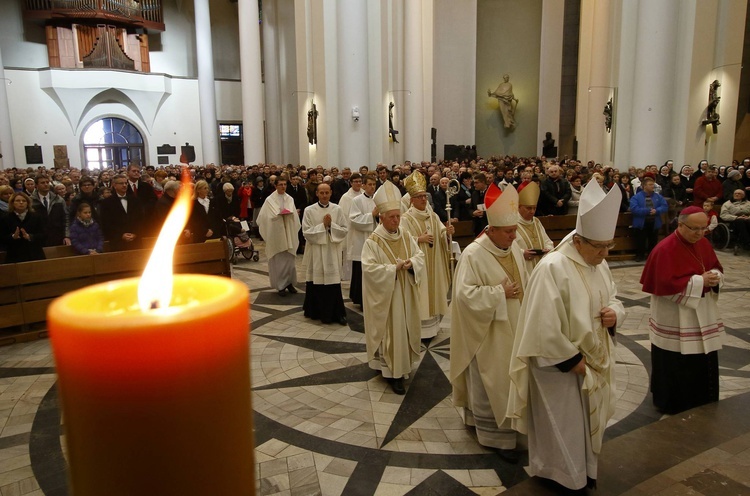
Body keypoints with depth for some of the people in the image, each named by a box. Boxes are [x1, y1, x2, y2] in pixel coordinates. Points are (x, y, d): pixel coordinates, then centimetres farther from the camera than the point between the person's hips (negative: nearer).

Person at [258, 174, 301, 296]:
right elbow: (266, 216, -7)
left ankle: (289, 283, 18)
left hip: (288, 233, 4)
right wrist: (280, 214, -15)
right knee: (278, 260, -1)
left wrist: (289, 212, -14)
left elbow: (294, 216, 6)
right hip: (276, 234, -4)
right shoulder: (270, 199, -3)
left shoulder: (290, 199, 8)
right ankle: (281, 285, 7)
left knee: (289, 258, 7)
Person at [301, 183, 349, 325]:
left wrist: (331, 225, -13)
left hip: (332, 252, 1)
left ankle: (336, 313, 12)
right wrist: (323, 225, -13)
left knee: (333, 283, 2)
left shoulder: (337, 209, 2)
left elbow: (344, 230, 0)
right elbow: (306, 232, -7)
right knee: (316, 283, 6)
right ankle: (316, 311, 22)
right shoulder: (309, 210, -2)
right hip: (315, 252, -1)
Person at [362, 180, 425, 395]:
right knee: (391, 331, -1)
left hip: (405, 295, 6)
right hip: (385, 296, -6)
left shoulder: (406, 236, 4)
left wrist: (411, 263, -17)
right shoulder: (372, 242, -13)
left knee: (405, 328, 14)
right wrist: (394, 268, -23)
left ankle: (401, 364, 32)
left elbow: (420, 256, 5)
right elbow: (369, 269, -19)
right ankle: (393, 371, 9)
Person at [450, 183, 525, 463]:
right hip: (488, 333, -7)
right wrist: (499, 293, -22)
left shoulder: (514, 249, 3)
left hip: (512, 329, 7)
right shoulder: (473, 255, -20)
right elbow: (464, 293, -24)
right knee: (492, 384, 4)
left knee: (509, 379, 17)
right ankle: (497, 435, 19)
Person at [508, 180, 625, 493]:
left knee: (587, 420, 24)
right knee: (562, 426, 12)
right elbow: (545, 326, -27)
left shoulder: (599, 264, -2)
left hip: (594, 360, 8)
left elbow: (612, 298, 12)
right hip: (559, 365, -8)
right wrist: (572, 360, -19)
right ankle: (563, 477, 36)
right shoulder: (553, 268, -27)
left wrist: (615, 312, -11)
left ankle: (583, 468, 47)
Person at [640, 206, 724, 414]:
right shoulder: (665, 249, -20)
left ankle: (700, 402, 35)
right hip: (675, 321, -7)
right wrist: (699, 281, -22)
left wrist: (715, 276, -9)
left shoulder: (703, 243, 4)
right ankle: (672, 404, 21)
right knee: (675, 366, 4)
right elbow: (667, 285, -24)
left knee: (703, 363, 17)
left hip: (702, 316, 8)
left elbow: (716, 267, 14)